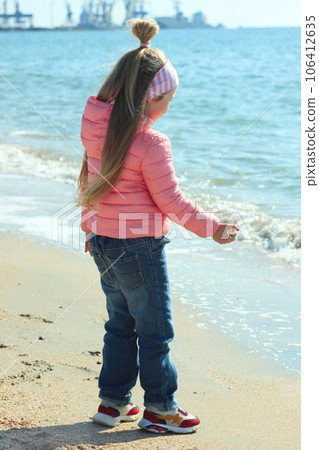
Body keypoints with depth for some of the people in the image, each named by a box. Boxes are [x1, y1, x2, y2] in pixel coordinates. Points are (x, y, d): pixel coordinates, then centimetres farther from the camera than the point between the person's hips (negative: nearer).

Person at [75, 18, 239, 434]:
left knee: (121, 324, 20)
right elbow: (171, 200, -16)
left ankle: (113, 401, 27)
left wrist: (91, 226, 25)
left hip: (104, 241, 8)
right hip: (140, 248, -8)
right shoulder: (151, 143, -23)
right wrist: (211, 227, -4)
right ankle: (160, 408, 17)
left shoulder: (96, 130, 0)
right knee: (155, 330, 7)